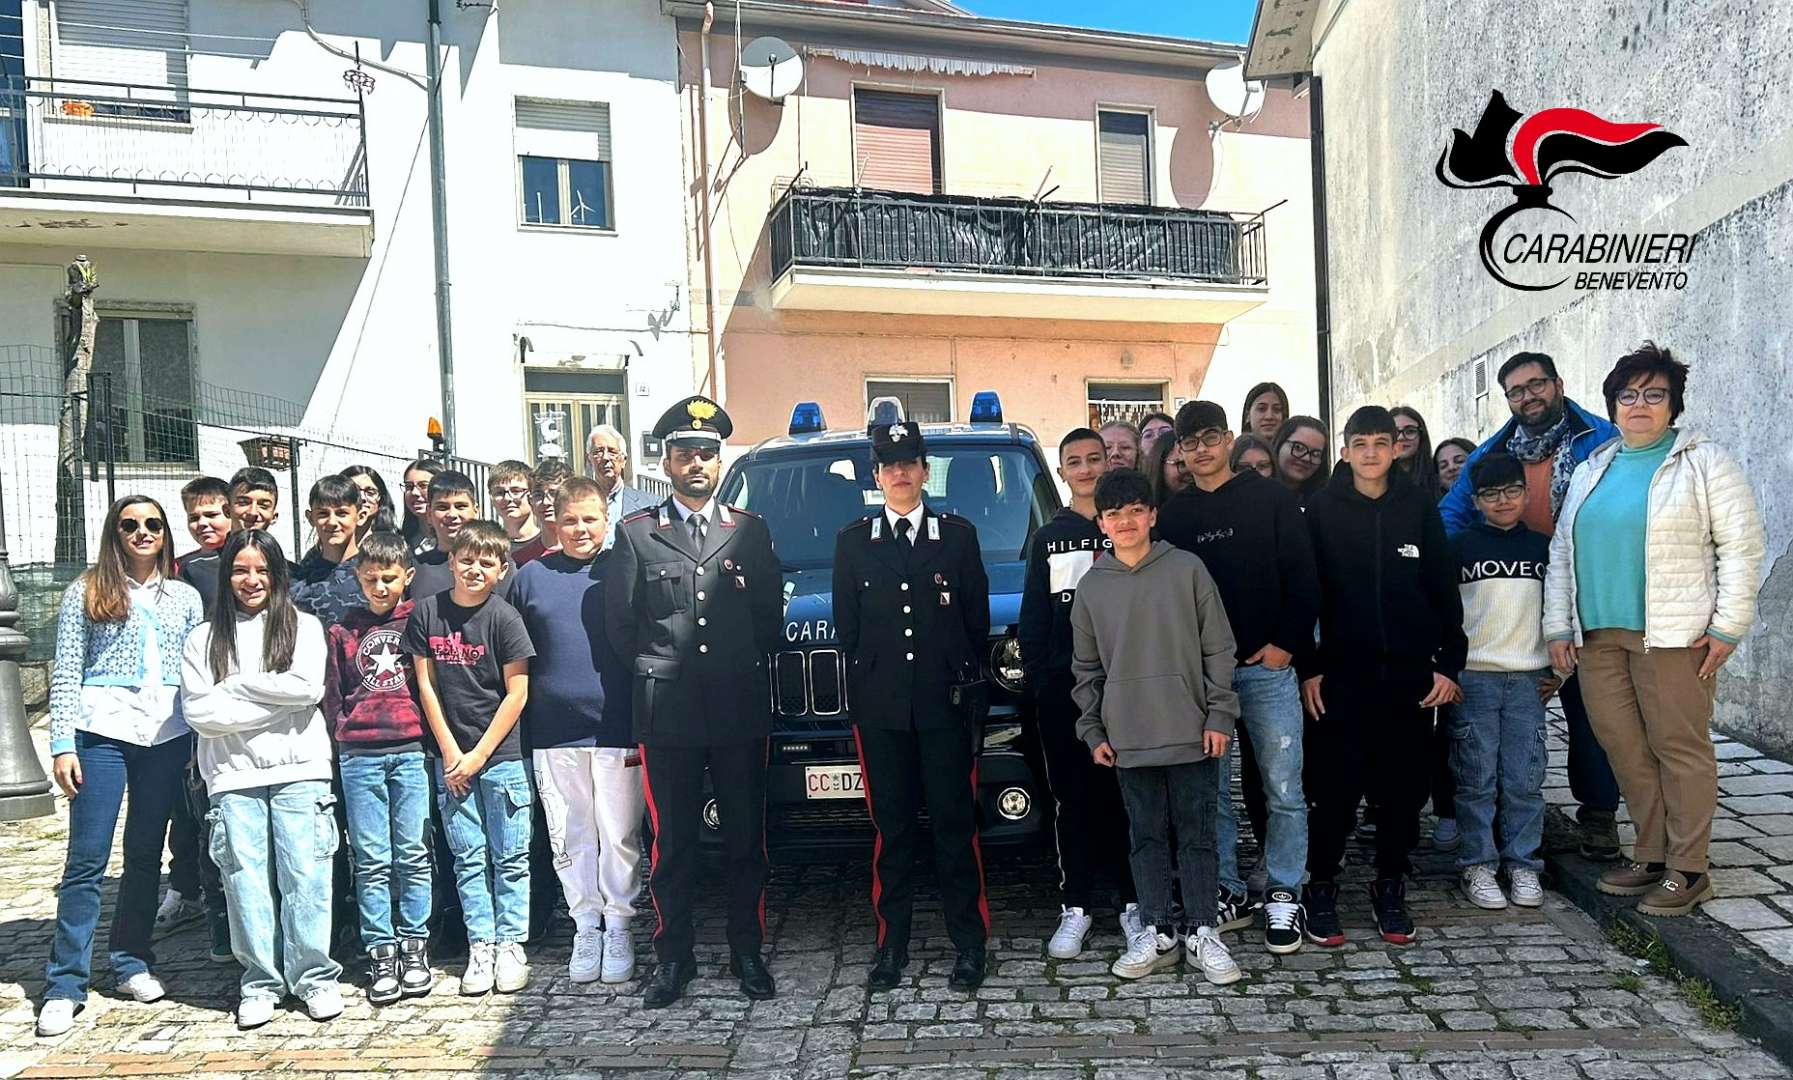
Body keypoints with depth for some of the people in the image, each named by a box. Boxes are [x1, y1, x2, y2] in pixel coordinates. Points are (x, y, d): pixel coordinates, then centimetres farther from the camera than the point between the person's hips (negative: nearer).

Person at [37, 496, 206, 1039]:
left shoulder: (185, 597, 12)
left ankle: (132, 963, 22)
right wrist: (62, 743, -7)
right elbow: (67, 672, 0)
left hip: (167, 736, 3)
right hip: (103, 732, -3)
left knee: (146, 853, 10)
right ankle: (65, 984, 4)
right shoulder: (87, 591, 4)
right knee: (87, 859, -3)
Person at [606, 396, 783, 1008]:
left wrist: (744, 666, 6)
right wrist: (653, 671, 5)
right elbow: (619, 622, 6)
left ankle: (747, 952, 20)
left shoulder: (749, 531, 9)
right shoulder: (637, 533, 6)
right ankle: (673, 958, 18)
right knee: (671, 842, 6)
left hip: (740, 709, 1)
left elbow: (771, 617, 10)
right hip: (667, 715, -1)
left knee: (746, 838, 8)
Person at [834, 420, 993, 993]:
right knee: (892, 827, 6)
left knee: (955, 824, 2)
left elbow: (977, 619, 8)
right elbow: (846, 627, 10)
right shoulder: (853, 541, 10)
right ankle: (892, 944, 14)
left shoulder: (959, 534, 8)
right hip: (880, 708, 1)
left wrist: (961, 676, 3)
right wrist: (866, 684, 4)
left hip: (946, 705, -1)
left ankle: (968, 943, 11)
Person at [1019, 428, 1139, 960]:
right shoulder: (1047, 538, 13)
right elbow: (1032, 621, 11)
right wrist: (1037, 678, 1)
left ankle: (1133, 902, 14)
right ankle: (1076, 907, 13)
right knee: (1072, 798, 5)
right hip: (1063, 686, 2)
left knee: (1127, 794, 3)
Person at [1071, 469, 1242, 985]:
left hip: (1191, 732, -2)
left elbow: (1218, 649, 1)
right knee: (1146, 836, 9)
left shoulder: (1187, 569, -1)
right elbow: (1087, 668, 11)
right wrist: (1093, 731, 7)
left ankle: (1202, 934, 15)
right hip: (1129, 737, 2)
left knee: (1197, 835, 5)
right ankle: (1155, 933, 19)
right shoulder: (1091, 586, 5)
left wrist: (1219, 714, -4)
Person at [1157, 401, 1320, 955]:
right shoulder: (1172, 515, 10)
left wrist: (1286, 644, -7)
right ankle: (1228, 893, 19)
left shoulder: (1270, 498, 3)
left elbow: (1303, 577, 0)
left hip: (1266, 666, -2)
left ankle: (1283, 896, 14)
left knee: (1282, 788, 1)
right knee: (1210, 790, 7)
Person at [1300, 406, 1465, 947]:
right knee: (1337, 785, -2)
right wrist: (1308, 668, -5)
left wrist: (1449, 664, 2)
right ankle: (1322, 888, 12)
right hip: (1343, 673, -2)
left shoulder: (1419, 506, 6)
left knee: (1404, 785, 7)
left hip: (1410, 673, 2)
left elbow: (1445, 590, 7)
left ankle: (1390, 887, 22)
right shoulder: (1322, 508, 1)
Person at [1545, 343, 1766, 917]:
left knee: (1680, 747, -1)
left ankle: (1686, 870, 8)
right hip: (1597, 635, 5)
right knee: (1624, 747, 8)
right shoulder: (1590, 471, 17)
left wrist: (1728, 627, -8)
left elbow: (1742, 544, -2)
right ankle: (1651, 857, 20)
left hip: (1673, 634, -5)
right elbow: (1561, 551, 17)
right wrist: (1558, 626, 10)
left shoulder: (1704, 461, 2)